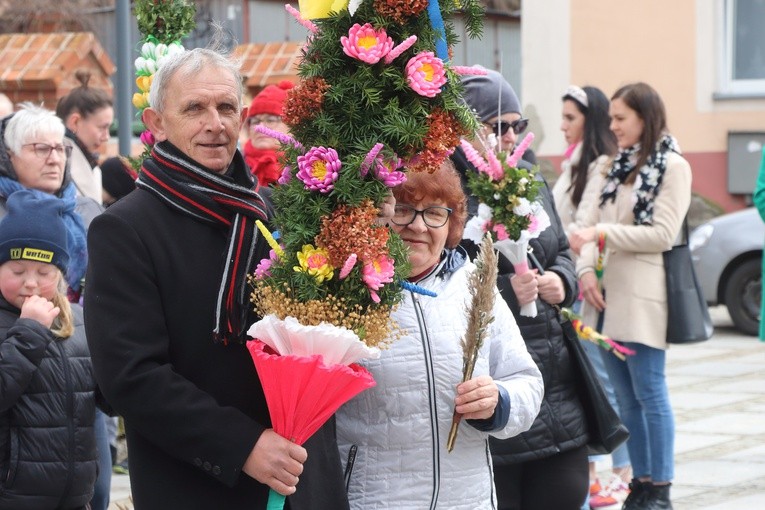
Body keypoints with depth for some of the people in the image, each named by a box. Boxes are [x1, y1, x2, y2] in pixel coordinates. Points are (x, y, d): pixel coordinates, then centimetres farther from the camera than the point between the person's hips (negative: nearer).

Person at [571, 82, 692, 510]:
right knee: (626, 396, 8)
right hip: (608, 295, 7)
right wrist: (586, 269, -3)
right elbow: (593, 225, 14)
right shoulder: (618, 166, 16)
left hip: (642, 296, -6)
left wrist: (604, 233, -16)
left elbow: (664, 234, -11)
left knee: (649, 393, -5)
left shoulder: (672, 166, -3)